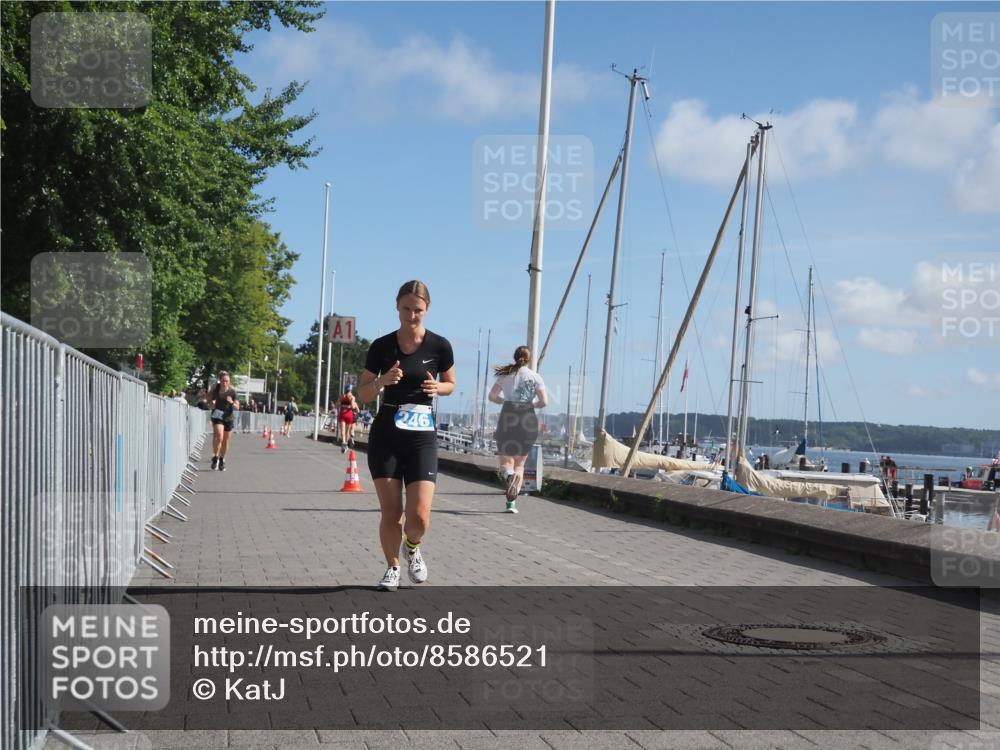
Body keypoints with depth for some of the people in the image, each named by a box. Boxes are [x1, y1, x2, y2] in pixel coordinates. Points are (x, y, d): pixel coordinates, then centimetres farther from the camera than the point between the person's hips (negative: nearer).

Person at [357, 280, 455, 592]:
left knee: (419, 517, -10)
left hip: (421, 435, -1)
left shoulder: (439, 346, -3)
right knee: (391, 514, 0)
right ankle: (392, 568, 25)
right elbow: (362, 394, 5)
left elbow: (450, 384, 13)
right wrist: (383, 381, -15)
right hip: (385, 434, 1)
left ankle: (412, 548, 25)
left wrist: (437, 387, -10)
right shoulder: (381, 346, -1)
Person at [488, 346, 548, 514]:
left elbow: (492, 396, -1)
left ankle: (509, 474, -28)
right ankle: (512, 502, 0)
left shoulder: (506, 375, 6)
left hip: (507, 418, 0)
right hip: (528, 420, 0)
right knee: (520, 463, 11)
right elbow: (544, 401, -6)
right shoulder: (535, 377, 3)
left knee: (505, 461, 9)